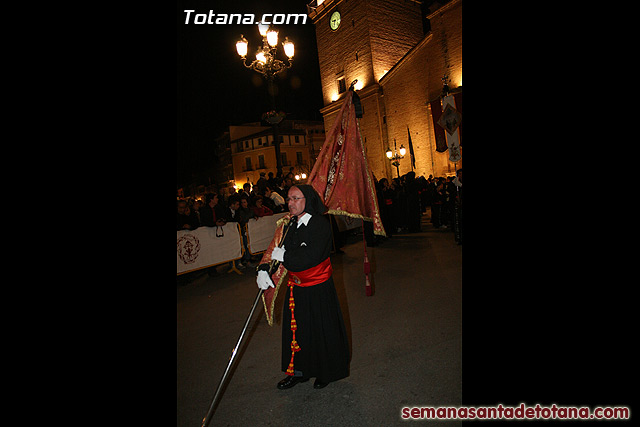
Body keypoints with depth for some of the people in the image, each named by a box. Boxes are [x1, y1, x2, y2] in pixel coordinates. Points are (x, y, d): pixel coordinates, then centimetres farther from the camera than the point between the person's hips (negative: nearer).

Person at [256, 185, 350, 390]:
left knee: (321, 331, 10)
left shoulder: (320, 224, -17)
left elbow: (310, 256, -27)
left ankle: (326, 373, 34)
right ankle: (298, 371, 38)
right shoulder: (291, 225, 4)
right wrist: (263, 269, -11)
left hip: (318, 290, -6)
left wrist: (284, 255, -18)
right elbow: (276, 250, 5)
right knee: (296, 329, 17)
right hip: (297, 288, 6)